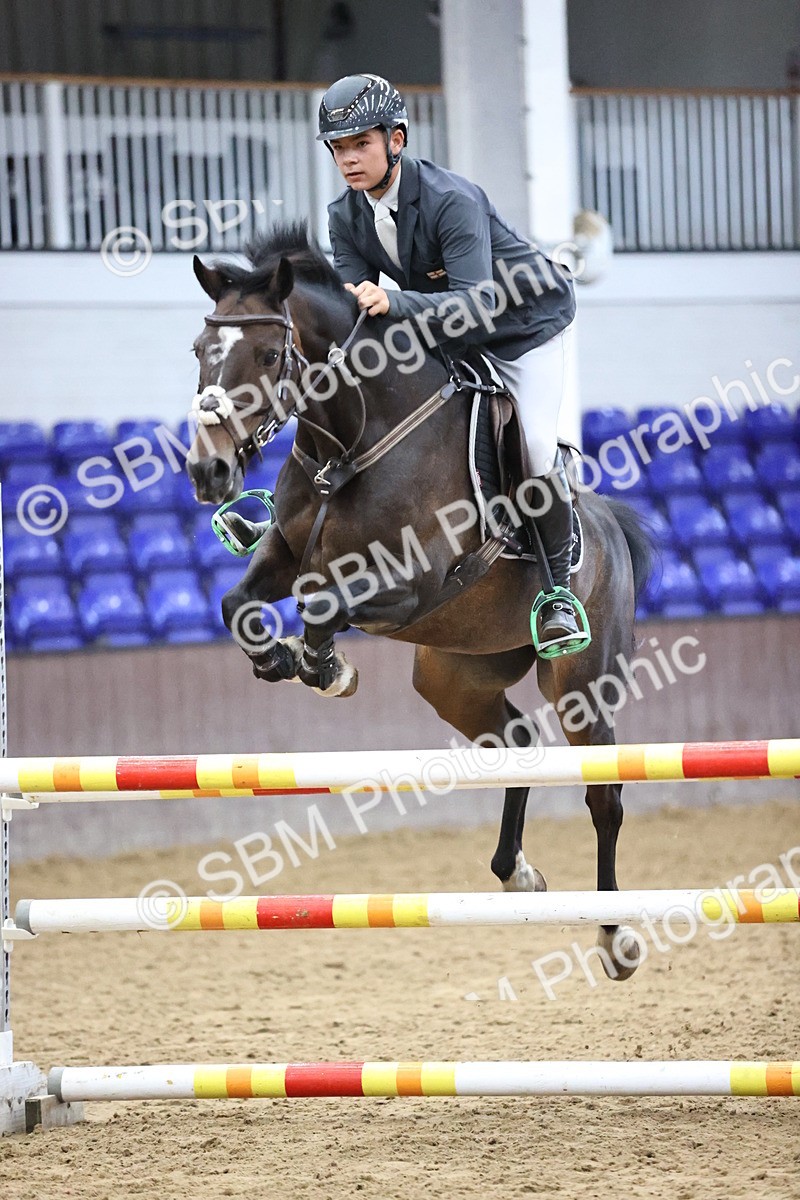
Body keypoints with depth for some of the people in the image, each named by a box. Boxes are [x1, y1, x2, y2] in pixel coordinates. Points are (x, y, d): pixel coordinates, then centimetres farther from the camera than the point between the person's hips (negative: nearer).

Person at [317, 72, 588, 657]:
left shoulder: (452, 200, -35)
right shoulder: (347, 216, -13)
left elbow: (477, 304, -44)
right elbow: (351, 304, -12)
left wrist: (394, 304, -58)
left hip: (530, 322, -7)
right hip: (451, 331, 7)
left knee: (535, 456, -18)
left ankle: (559, 588, 5)